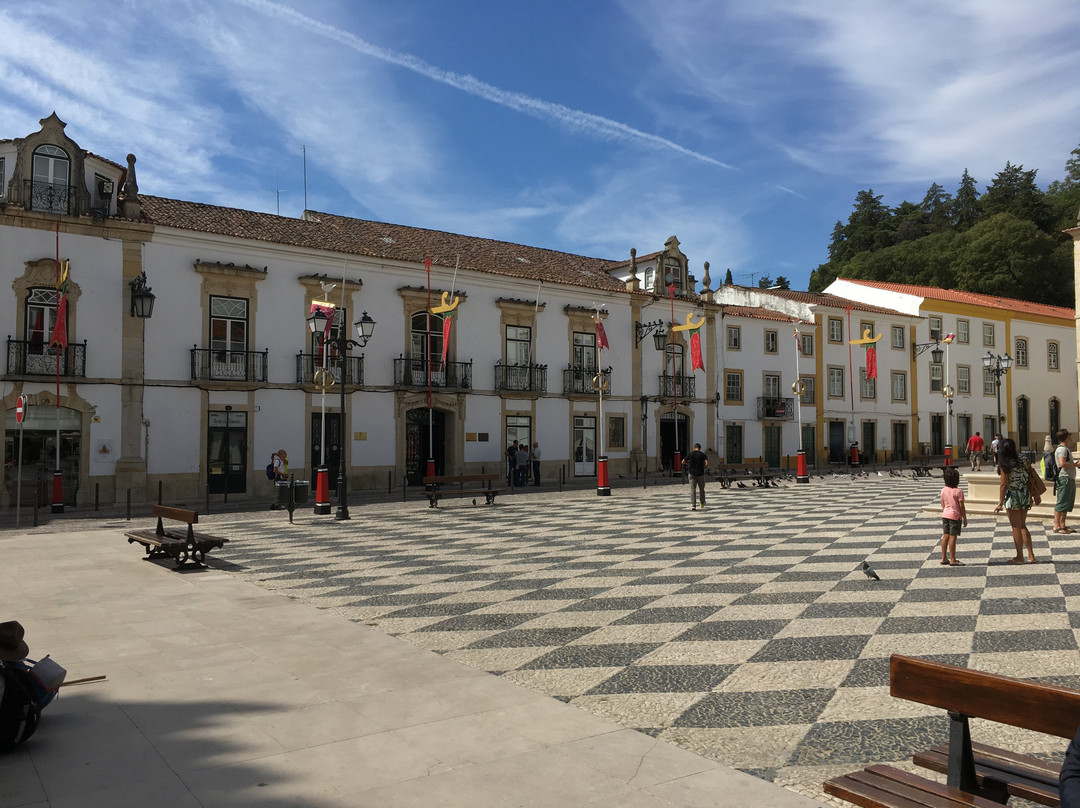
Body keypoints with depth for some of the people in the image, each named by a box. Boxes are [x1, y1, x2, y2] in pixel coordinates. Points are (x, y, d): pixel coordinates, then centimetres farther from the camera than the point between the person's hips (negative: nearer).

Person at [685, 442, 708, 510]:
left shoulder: (690, 454, 2)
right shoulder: (702, 454, -1)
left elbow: (683, 462, -2)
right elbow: (707, 462, -15)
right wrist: (704, 464, 7)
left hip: (692, 474, 0)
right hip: (700, 473, 0)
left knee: (692, 490, -3)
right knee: (701, 489, 19)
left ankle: (693, 505, -17)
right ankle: (702, 503, 36)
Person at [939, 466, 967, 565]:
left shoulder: (943, 490, 2)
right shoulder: (958, 491, -14)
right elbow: (961, 507, -11)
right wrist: (965, 518, -3)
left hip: (945, 515, 6)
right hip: (955, 516, -6)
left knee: (945, 536, 11)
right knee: (953, 537, -3)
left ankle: (944, 558, 16)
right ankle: (952, 560, 0)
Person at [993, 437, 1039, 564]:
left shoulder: (1004, 465, -14)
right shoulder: (1023, 461, 1)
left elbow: (1004, 485, -16)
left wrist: (1001, 503, -13)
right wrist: (1035, 495, 15)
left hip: (1012, 497, -6)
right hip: (1025, 495, 6)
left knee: (1016, 527, 4)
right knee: (1022, 526, 18)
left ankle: (1019, 557, 11)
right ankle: (1031, 555, 18)